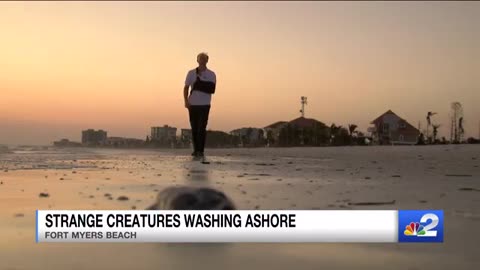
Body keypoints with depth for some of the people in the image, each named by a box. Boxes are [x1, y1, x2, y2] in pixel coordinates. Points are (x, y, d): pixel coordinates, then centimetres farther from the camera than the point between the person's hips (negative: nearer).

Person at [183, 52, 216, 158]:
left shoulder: (211, 75, 3)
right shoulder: (191, 73, 8)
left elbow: (212, 89, -6)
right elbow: (186, 88, 8)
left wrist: (200, 85, -15)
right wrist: (186, 101, -5)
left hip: (204, 105, -2)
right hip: (193, 104, 2)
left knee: (202, 128, -7)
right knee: (194, 128, 5)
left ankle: (201, 151, -5)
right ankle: (195, 150, 15)